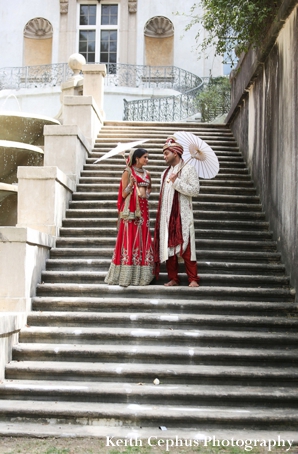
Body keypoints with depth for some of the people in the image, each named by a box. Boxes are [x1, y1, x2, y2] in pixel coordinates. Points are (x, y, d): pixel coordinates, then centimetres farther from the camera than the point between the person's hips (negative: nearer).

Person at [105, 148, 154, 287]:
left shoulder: (147, 173, 14)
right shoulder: (128, 172, -2)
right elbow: (123, 194, -5)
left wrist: (146, 194, 8)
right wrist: (131, 184, -20)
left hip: (143, 209, 6)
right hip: (130, 209, -6)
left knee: (142, 241, 4)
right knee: (129, 240, -8)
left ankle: (140, 275, 8)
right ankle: (126, 276, -6)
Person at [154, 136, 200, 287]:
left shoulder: (188, 169, 0)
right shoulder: (166, 173, 19)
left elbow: (195, 190, -10)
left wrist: (176, 182, -13)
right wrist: (160, 216, 13)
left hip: (182, 216, -6)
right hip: (167, 216, 6)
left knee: (186, 247, -8)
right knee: (168, 246, 3)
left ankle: (193, 279, -4)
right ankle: (173, 278, 9)